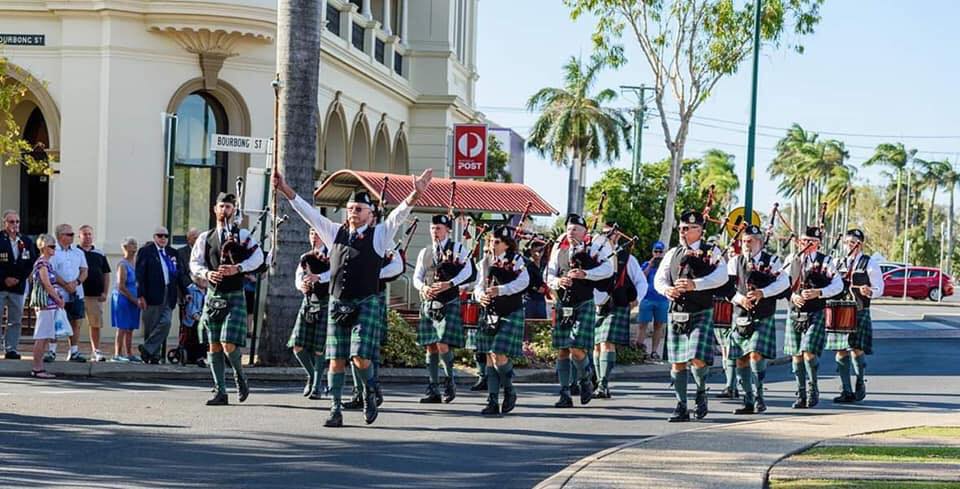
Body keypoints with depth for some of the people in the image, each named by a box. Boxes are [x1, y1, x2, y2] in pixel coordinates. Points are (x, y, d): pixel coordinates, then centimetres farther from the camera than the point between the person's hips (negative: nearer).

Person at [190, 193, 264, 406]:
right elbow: (194, 262, 8)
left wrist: (237, 268, -21)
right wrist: (207, 273, -11)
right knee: (214, 346, 2)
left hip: (234, 297, -3)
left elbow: (258, 257, -10)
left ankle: (240, 378, 15)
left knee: (229, 344, -13)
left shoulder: (242, 235, 2)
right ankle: (220, 392, 8)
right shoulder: (205, 238, 11)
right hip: (212, 296, 4)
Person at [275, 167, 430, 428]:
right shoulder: (336, 233, 12)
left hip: (366, 304, -3)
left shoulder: (379, 235, 2)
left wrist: (416, 193, -28)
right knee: (336, 360, 2)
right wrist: (284, 189, 3)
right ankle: (335, 411, 7)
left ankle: (369, 394, 16)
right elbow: (308, 211, 10)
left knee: (360, 358, -12)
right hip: (337, 304, 3)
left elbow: (399, 214, -11)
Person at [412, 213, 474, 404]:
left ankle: (450, 380, 10)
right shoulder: (425, 253, 16)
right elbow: (417, 277, 10)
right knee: (430, 347, 4)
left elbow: (467, 271, -10)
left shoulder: (458, 248, 3)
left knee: (443, 345, -14)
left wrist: (449, 284, -23)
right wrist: (423, 287, -13)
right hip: (428, 304, 4)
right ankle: (433, 391, 8)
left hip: (449, 304, -4)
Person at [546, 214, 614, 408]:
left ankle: (585, 380, 17)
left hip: (584, 304, -4)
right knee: (562, 350, 3)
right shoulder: (559, 249, 12)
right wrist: (557, 281, -13)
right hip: (562, 305, 4)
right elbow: (549, 275, 10)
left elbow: (608, 269, -12)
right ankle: (565, 394, 9)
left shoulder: (596, 246, 1)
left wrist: (585, 274, -24)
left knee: (577, 349, -12)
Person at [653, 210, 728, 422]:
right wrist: (666, 289, -15)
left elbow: (721, 276, -15)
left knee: (698, 359, -14)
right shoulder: (672, 253, 14)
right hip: (676, 314, 4)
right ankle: (681, 408, 12)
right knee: (677, 363, 4)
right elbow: (659, 278, 8)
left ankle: (701, 391, 15)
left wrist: (694, 284, -26)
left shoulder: (711, 252, 1)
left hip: (701, 313, -4)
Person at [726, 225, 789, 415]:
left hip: (762, 318, -4)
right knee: (741, 359, 4)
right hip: (740, 317, 4)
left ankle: (758, 397, -9)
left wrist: (762, 292, -23)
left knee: (756, 355, -17)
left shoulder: (772, 261, 3)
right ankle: (748, 401, 12)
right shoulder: (735, 262, 12)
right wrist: (739, 297, -19)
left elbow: (783, 282, -10)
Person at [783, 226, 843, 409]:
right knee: (796, 355, 6)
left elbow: (838, 285, -4)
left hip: (816, 313, -4)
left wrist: (818, 293, -18)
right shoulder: (792, 259, 9)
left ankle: (813, 389, 4)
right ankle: (801, 395, 15)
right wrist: (793, 295, -11)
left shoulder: (825, 261, 1)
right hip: (795, 312, 4)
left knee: (809, 352, -15)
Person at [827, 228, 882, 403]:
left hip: (860, 312, -4)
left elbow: (879, 288, -1)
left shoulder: (869, 263, 2)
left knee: (857, 349, -12)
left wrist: (869, 292, -21)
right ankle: (846, 391, 9)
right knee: (841, 351, 2)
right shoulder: (839, 263, 14)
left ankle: (860, 382, 13)